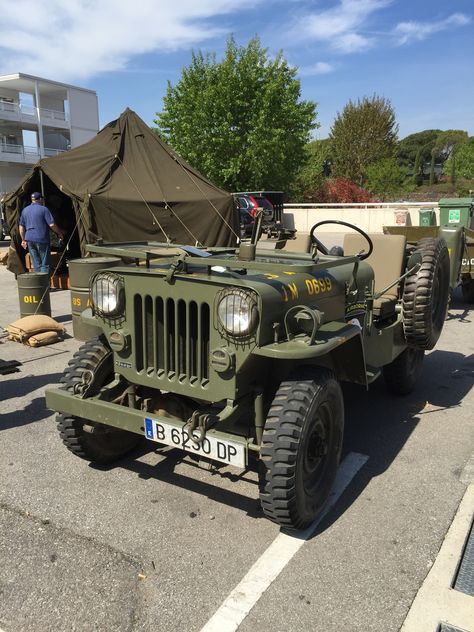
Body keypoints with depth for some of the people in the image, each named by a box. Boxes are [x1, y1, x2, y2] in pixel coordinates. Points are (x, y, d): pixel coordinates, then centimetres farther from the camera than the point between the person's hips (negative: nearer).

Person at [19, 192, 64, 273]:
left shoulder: (25, 210, 12)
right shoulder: (44, 209, -7)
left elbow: (21, 227, 15)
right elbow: (52, 225, -12)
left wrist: (23, 239, 21)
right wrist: (59, 233, 2)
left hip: (29, 239, 6)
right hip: (41, 239, -6)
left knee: (36, 264, 11)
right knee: (45, 264, 0)